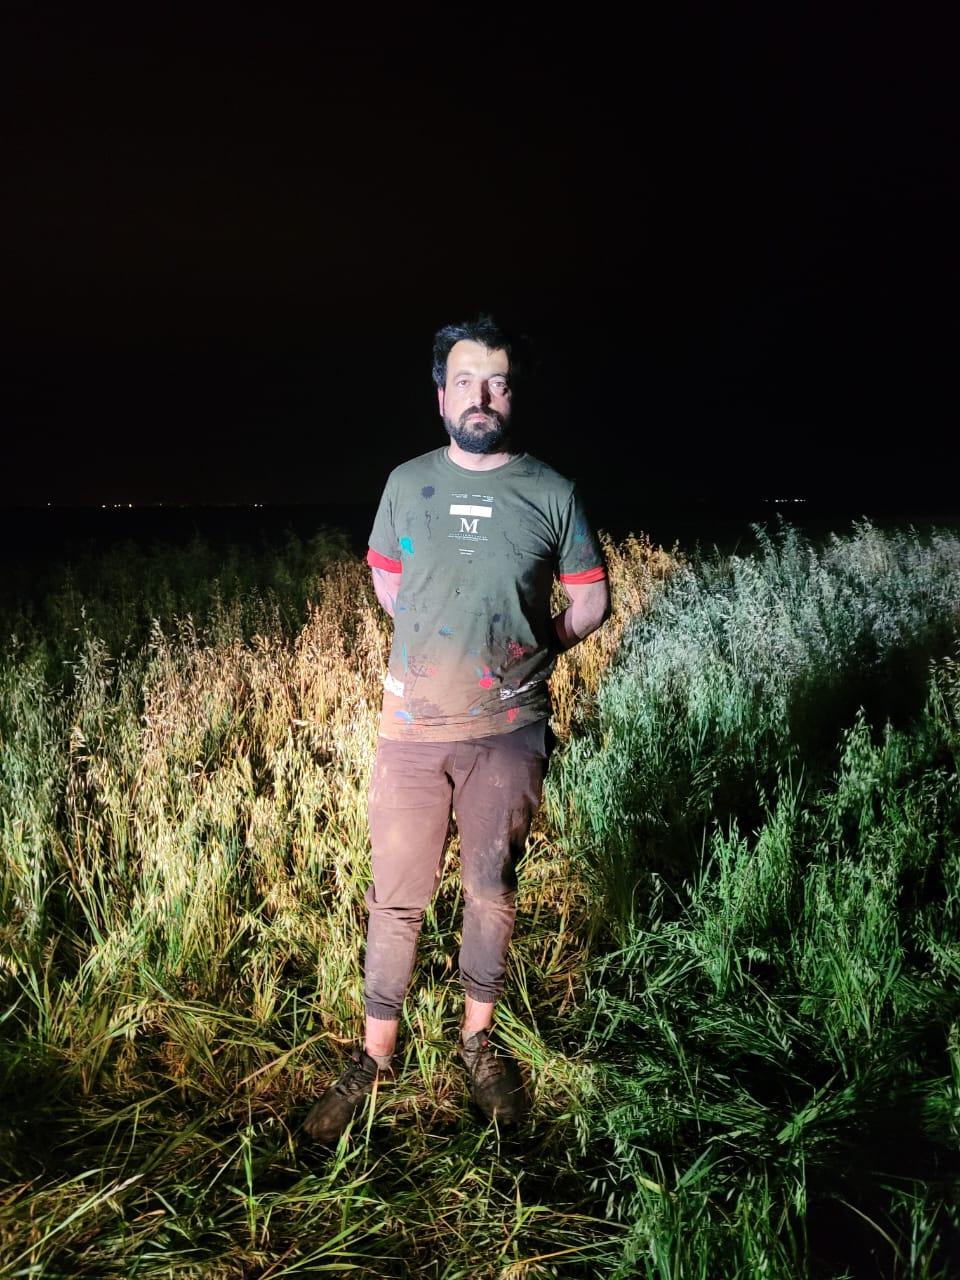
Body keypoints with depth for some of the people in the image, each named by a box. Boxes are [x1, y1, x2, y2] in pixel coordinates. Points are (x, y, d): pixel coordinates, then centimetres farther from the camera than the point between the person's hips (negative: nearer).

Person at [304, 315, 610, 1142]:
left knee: (492, 890, 12)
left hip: (509, 730, -1)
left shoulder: (551, 494, -3)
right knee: (397, 895, 7)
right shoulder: (407, 483, 2)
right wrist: (442, 645, 10)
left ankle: (479, 1039, 32)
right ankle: (376, 1053, 24)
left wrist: (528, 656, 1)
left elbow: (592, 601, 7)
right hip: (414, 726, 1)